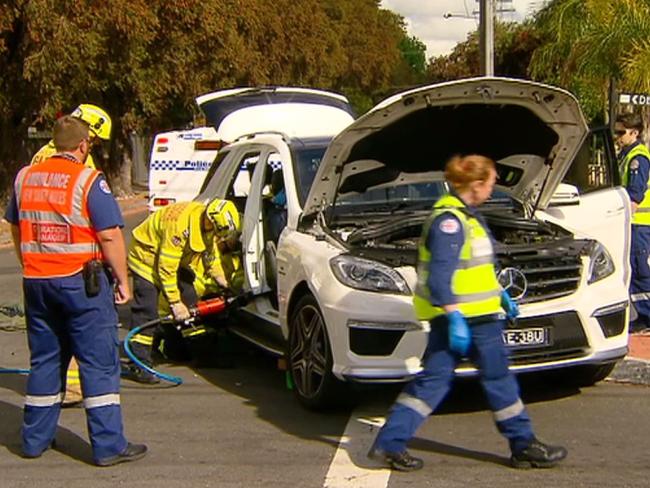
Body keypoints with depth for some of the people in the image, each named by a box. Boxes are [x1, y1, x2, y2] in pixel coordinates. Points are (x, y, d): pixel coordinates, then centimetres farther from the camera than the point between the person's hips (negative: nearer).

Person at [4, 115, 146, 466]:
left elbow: (16, 229, 18)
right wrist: (122, 280, -6)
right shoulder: (89, 181, -12)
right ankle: (108, 446, 1)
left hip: (36, 282, 6)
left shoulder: (24, 178, 7)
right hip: (82, 282, -6)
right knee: (99, 364, 0)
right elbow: (110, 236, -15)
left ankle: (35, 438, 23)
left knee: (44, 360, 17)